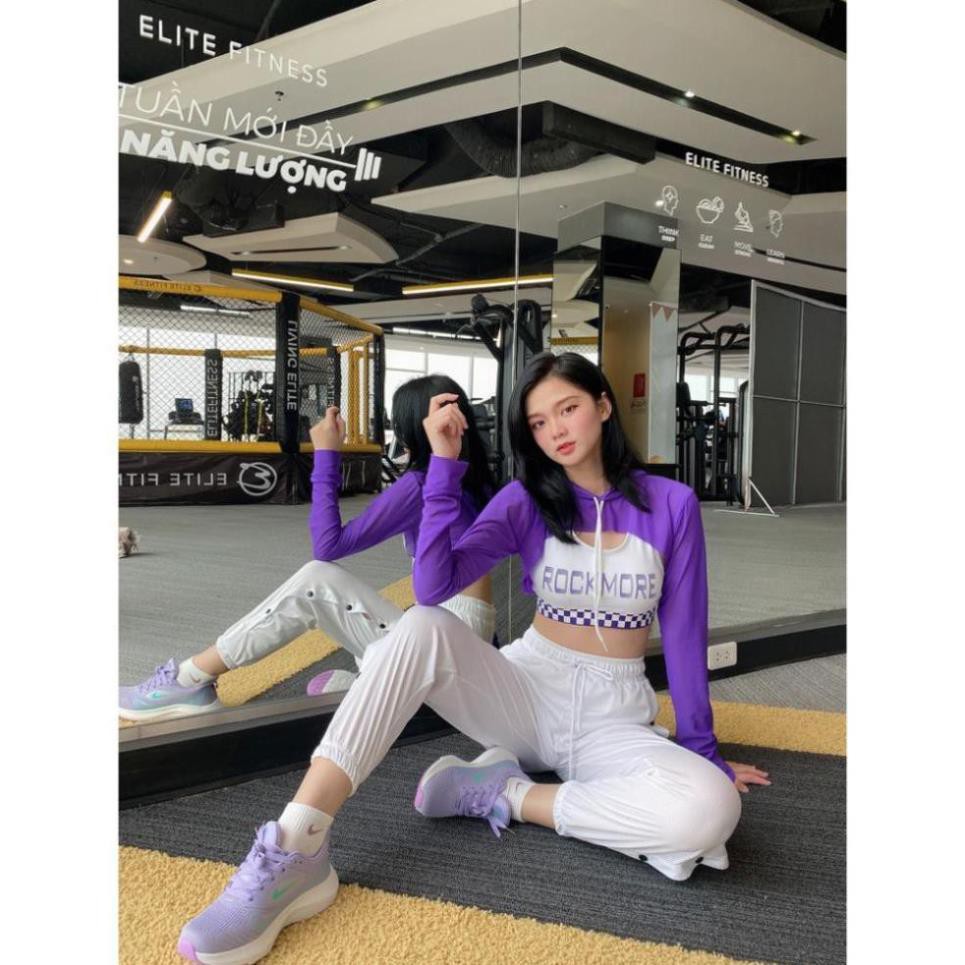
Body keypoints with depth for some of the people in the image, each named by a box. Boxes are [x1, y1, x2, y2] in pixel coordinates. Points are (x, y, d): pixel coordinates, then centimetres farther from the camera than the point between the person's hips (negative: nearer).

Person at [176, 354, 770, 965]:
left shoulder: (672, 504, -3)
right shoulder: (525, 501, -1)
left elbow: (685, 635, 3)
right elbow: (434, 586, -16)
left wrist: (703, 750, 9)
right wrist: (445, 461, -20)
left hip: (613, 719, 0)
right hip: (524, 695, 1)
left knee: (711, 811, -34)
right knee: (422, 630, -32)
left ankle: (506, 794, -14)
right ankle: (295, 854, -35)